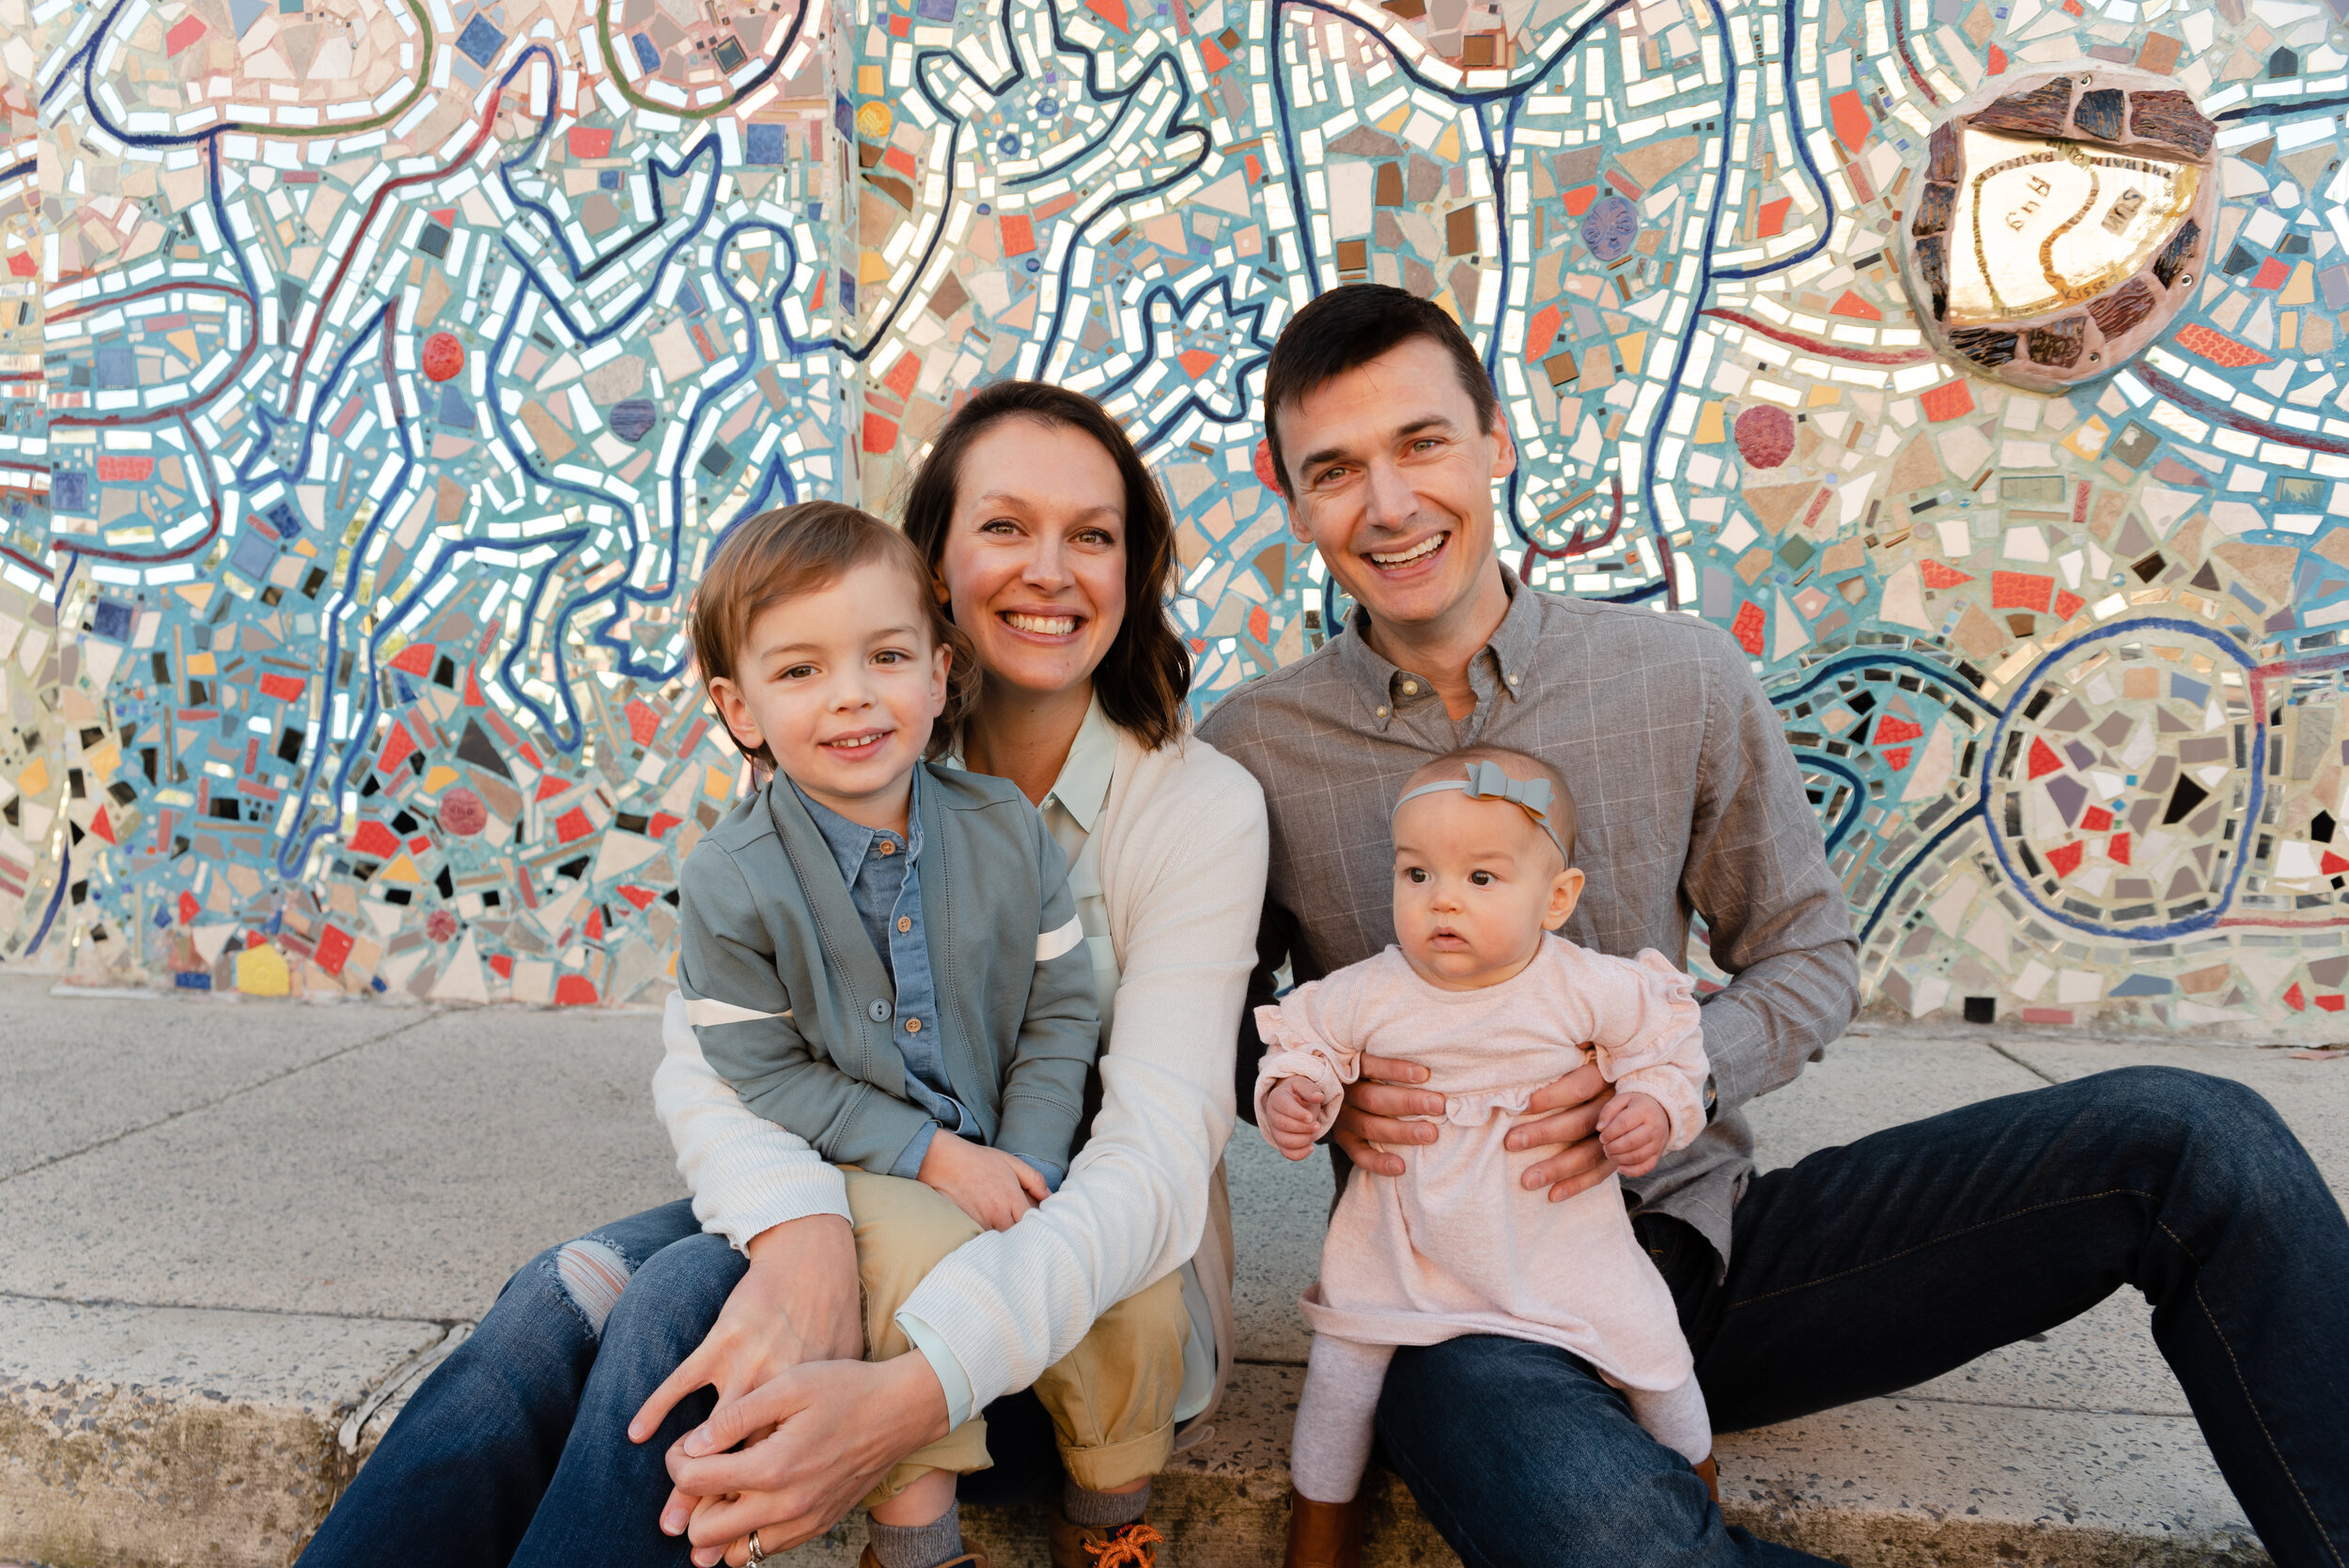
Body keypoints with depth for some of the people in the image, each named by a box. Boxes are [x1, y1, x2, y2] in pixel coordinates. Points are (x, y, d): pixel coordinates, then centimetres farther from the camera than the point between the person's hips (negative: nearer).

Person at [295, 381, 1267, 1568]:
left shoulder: (1200, 805, -14)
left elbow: (1154, 1162, -24)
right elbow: (707, 1043, -13)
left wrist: (912, 1395, -39)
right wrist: (800, 1225, -36)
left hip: (1102, 1301, -3)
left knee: (690, 1300, -28)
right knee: (569, 1295, -25)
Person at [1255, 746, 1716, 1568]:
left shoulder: (1594, 990, -13)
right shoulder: (1366, 994, -13)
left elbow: (1664, 1048, 1)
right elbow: (1305, 1044, 1)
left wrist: (1656, 1108, -16)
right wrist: (1290, 1098, -18)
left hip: (1559, 1234, 0)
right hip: (1401, 1242, 1)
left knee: (1648, 1349, 0)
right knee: (1342, 1360, -3)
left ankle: (1699, 1486, 34)